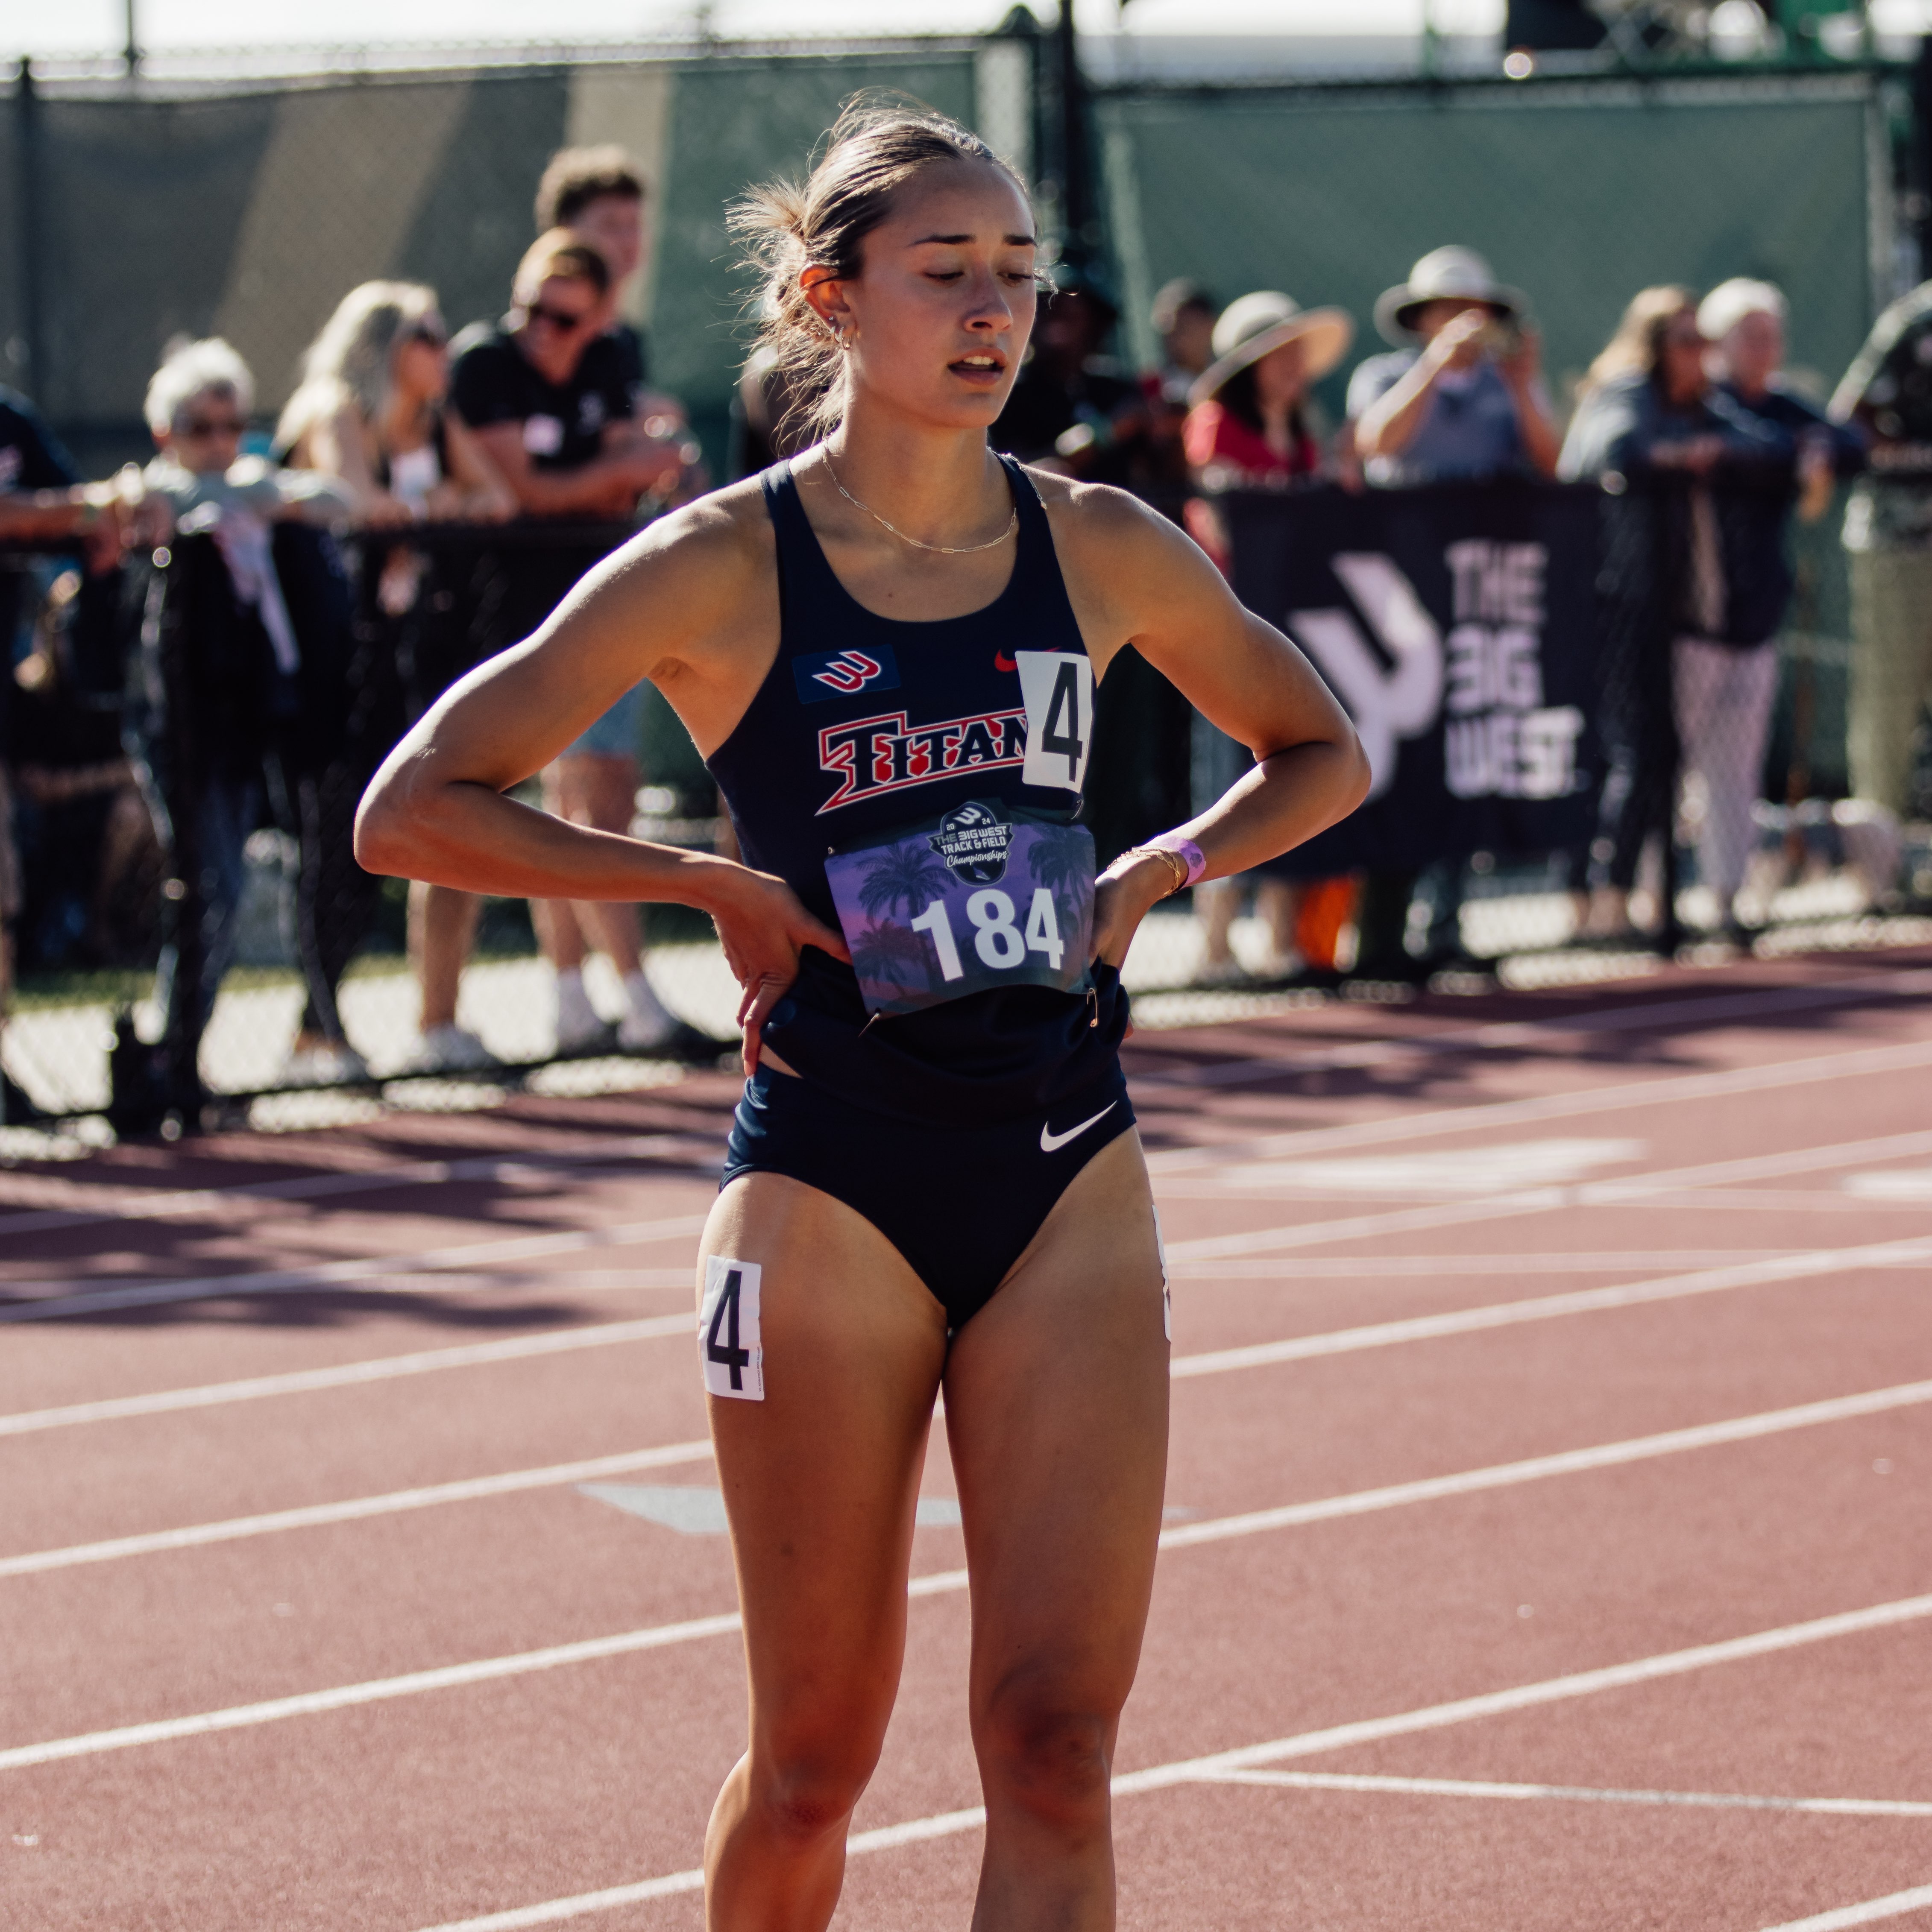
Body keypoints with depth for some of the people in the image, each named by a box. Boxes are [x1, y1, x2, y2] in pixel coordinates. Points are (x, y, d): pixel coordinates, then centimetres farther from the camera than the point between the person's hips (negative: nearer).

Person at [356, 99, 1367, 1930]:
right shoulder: (722, 566, -5)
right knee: (814, 1762, 5)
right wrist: (711, 882, -10)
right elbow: (410, 810, -6)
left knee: (1055, 1739, -8)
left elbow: (1321, 755, 21)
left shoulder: (1100, 547, 5)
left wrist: (1152, 874, 4)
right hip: (828, 1182, -2)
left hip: (1068, 1167, 3)